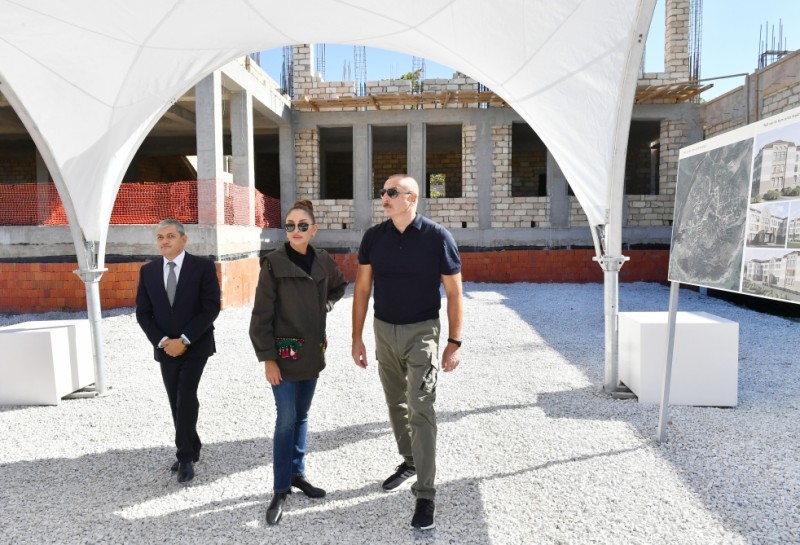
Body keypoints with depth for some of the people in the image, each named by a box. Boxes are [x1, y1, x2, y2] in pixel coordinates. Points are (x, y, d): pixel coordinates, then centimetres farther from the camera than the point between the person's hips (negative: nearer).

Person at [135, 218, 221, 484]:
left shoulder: (203, 266, -7)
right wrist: (162, 341, -10)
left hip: (196, 345, -4)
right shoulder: (148, 271, 5)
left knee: (186, 398, -11)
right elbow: (143, 313, 4)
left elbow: (211, 308, -12)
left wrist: (184, 340, -16)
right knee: (177, 402, 10)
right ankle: (192, 449, 26)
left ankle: (185, 457, 1)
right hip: (166, 348, 4)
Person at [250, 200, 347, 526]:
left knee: (302, 416, 16)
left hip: (312, 351, 5)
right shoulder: (274, 263, -12)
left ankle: (297, 474, 31)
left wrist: (325, 306, 7)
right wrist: (267, 358, -14)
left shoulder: (323, 261, 1)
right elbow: (261, 315, -11)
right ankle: (280, 490, 13)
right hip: (285, 352, -5)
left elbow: (340, 285, 23)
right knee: (286, 420, -1)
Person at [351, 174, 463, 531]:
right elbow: (362, 289, 3)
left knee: (420, 409, -7)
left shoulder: (437, 237, -12)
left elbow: (454, 292, -8)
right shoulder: (373, 237, -2)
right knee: (396, 404, 17)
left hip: (422, 331, -4)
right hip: (384, 330, 4)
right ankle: (409, 461, 39)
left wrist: (454, 342, -10)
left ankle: (425, 494, 4)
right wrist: (357, 338, 1)